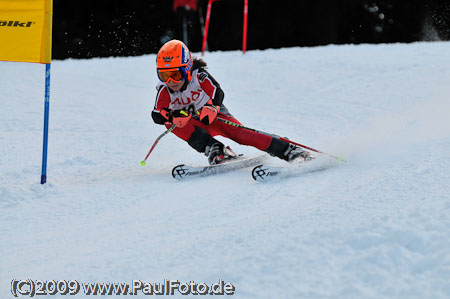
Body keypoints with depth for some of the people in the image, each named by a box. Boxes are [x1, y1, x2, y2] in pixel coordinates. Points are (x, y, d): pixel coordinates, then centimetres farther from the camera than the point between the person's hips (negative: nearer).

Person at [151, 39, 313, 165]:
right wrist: (173, 117, -49)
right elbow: (157, 115, -28)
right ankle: (214, 149, -31)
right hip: (194, 125, 2)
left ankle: (289, 151, -20)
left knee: (239, 134, -26)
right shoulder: (164, 90, -18)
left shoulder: (198, 76, -23)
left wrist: (211, 108, -55)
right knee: (170, 121, -29)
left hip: (214, 115, -2)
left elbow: (217, 93, -34)